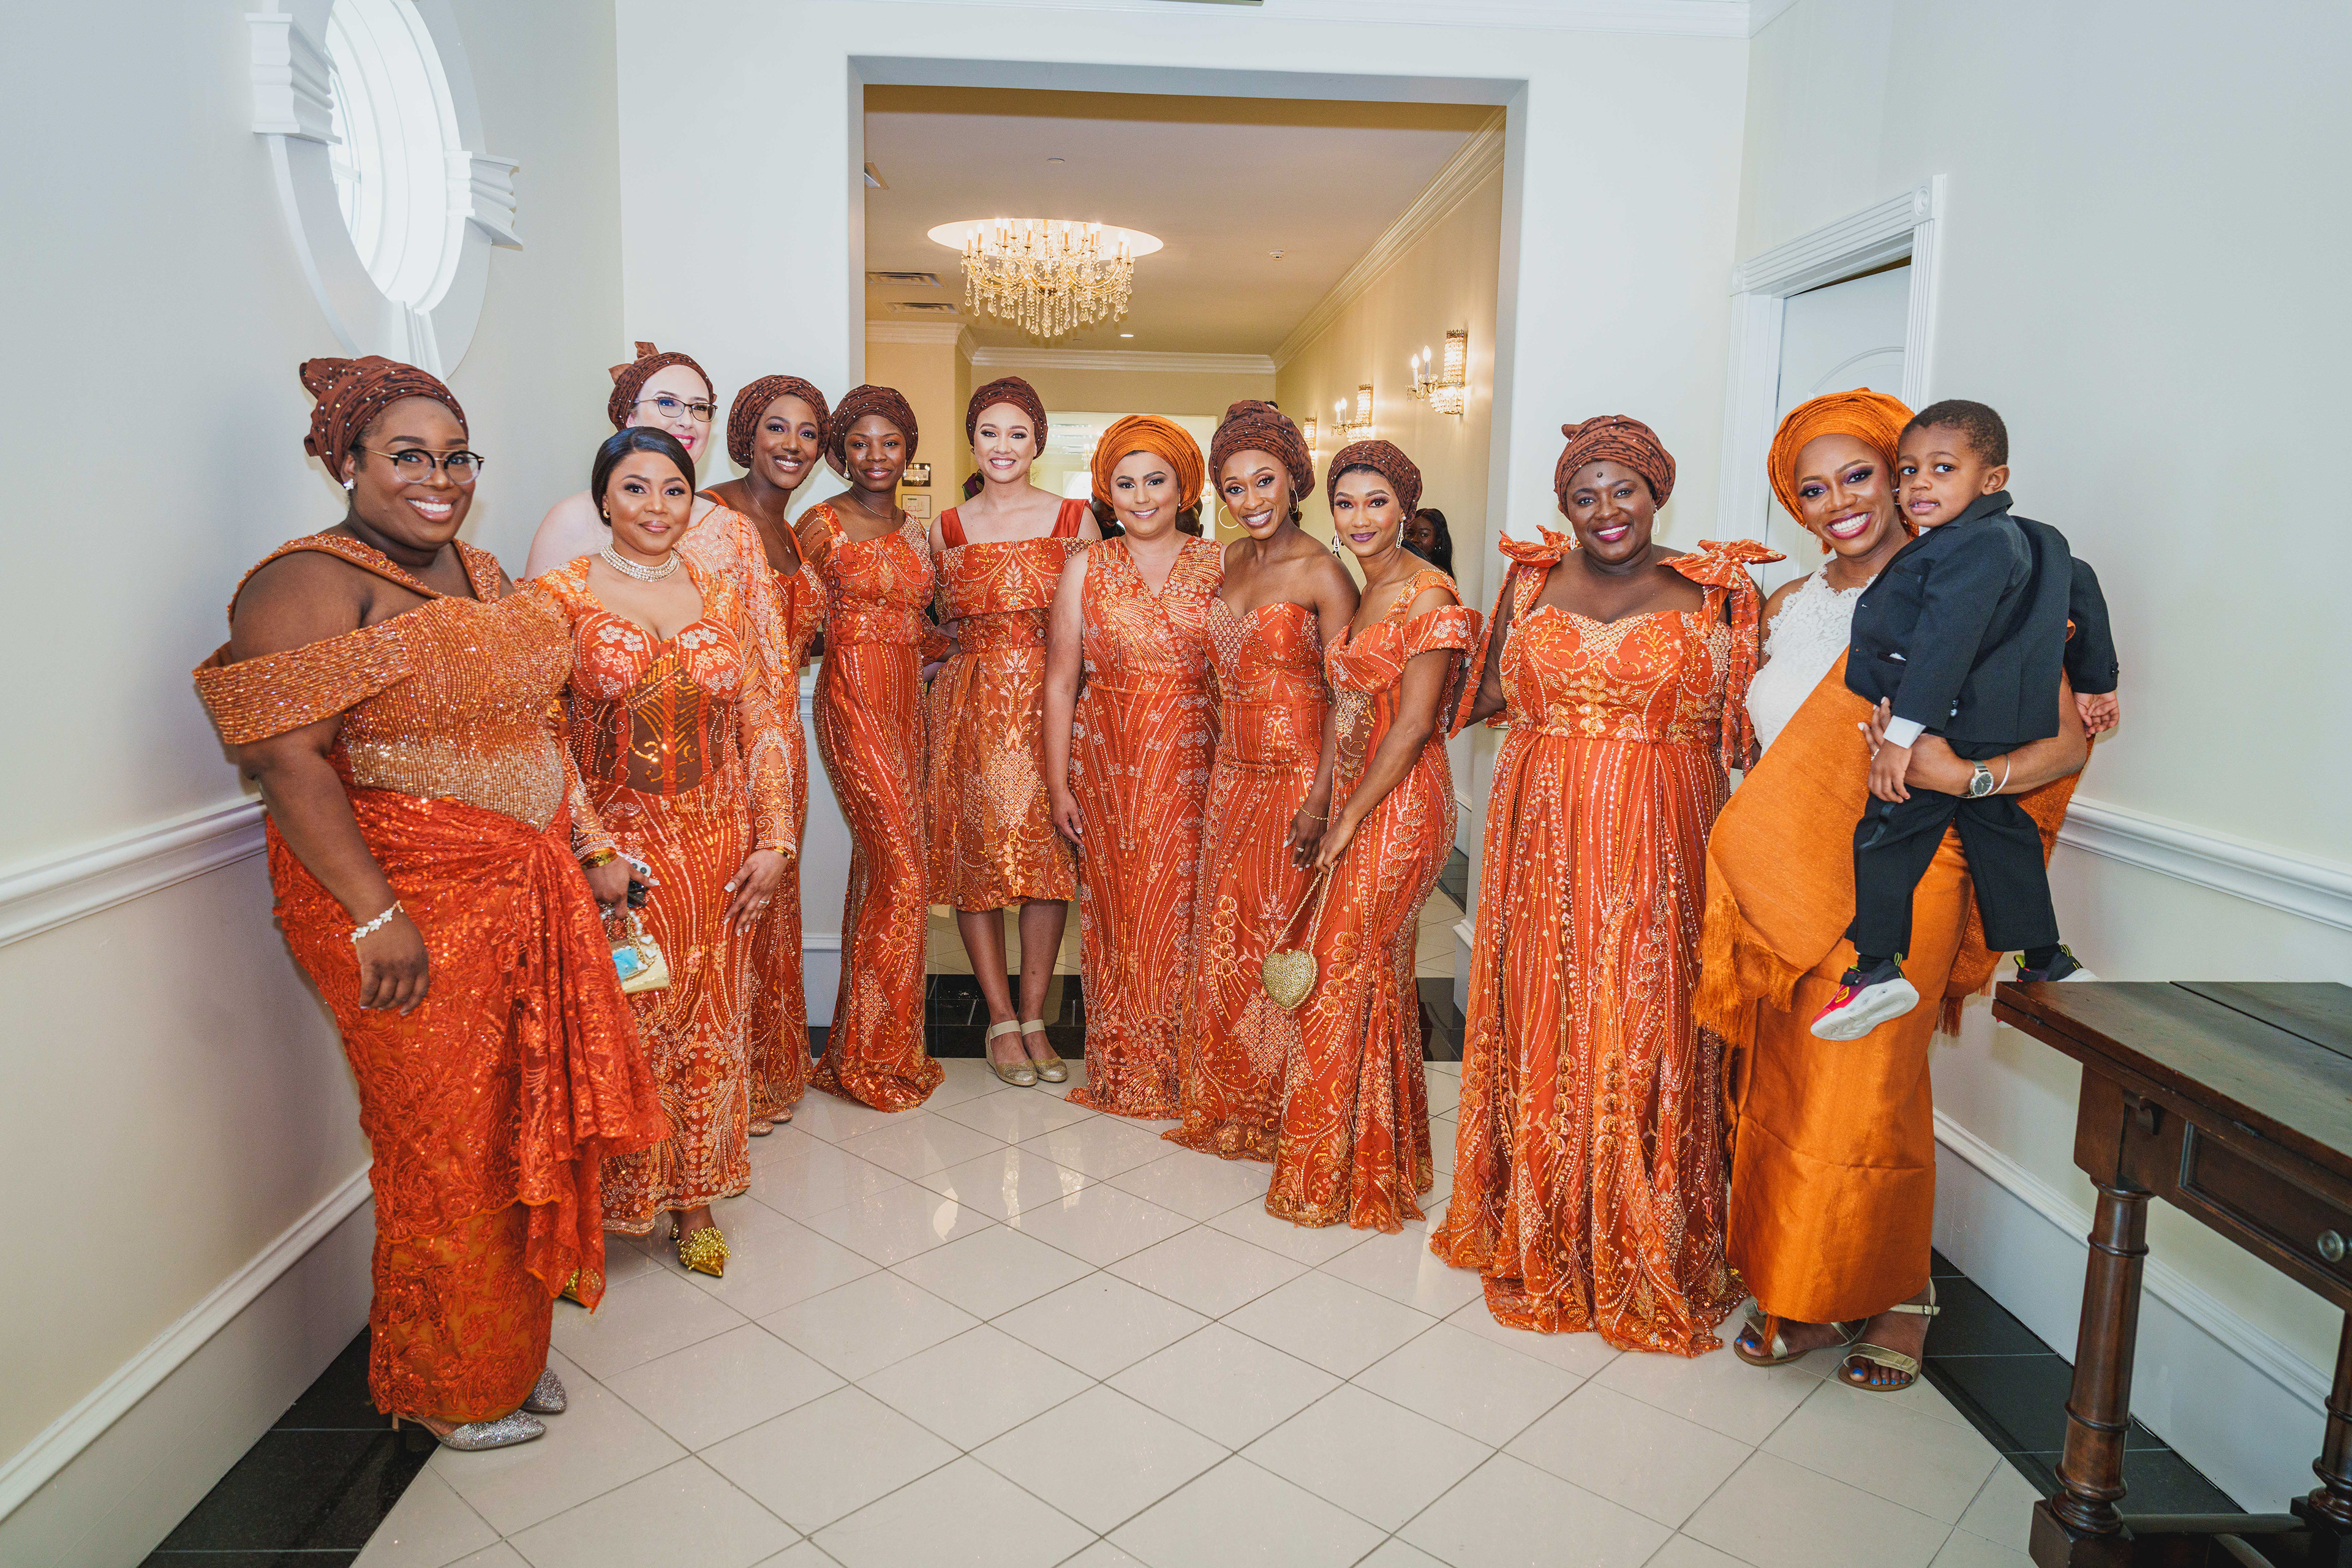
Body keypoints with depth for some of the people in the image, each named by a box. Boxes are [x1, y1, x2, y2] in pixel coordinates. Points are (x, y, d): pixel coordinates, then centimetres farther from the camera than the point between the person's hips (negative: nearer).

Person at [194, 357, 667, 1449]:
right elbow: (286, 757, -19)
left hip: (527, 896, 8)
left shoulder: (481, 574, 13)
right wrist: (375, 915, -22)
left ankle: (513, 1343, 34)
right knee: (447, 1149, 4)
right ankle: (449, 1387, 25)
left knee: (527, 1122, 14)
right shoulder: (312, 583, -12)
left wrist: (590, 844, 14)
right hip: (410, 910, -7)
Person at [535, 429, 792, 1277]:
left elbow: (761, 725, 6)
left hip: (717, 848, 3)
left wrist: (774, 839, -1)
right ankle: (608, 1204, 24)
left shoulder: (721, 596, 7)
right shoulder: (562, 593, -2)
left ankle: (693, 1199, 28)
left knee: (709, 1025, 11)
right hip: (615, 847, -3)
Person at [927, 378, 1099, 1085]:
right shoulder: (947, 529, 9)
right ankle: (1002, 1019, 10)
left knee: (1049, 849, -1)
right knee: (976, 852, -1)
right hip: (972, 705, 1)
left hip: (1050, 702, -1)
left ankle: (1034, 1017, 11)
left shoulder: (1075, 520, 5)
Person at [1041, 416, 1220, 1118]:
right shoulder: (1086, 567, 4)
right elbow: (1060, 680, 3)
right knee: (1117, 909, 5)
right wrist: (1058, 783, -1)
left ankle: (1181, 1066, 17)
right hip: (1107, 762, 1)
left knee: (1183, 908, 0)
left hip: (1193, 763, 0)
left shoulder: (1217, 564, 4)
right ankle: (1122, 1071, 19)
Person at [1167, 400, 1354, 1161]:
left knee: (1281, 936, 1)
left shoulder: (1322, 572, -11)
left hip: (1295, 775, -7)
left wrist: (1321, 797, -20)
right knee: (1224, 934, 12)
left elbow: (1345, 696, -13)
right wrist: (1221, 769, 13)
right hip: (1233, 772, 7)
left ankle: (1282, 1109, 18)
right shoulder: (1231, 561, 10)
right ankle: (1226, 1099, 27)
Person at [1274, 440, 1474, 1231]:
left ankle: (1336, 1169, 13)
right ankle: (1377, 1154, 28)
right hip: (1356, 799, 8)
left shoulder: (1429, 597, -13)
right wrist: (1330, 808, 8)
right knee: (1376, 972, 14)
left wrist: (1348, 820, -15)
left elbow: (1414, 723, -17)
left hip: (1398, 806, -8)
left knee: (1346, 974, -2)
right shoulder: (1362, 593, 13)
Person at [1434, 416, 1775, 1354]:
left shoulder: (1712, 592, 3)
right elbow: (1488, 695, 14)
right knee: (1540, 1027, 8)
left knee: (1641, 1039, 0)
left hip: (1656, 850, -2)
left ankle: (1642, 1260, 18)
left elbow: (1747, 718, -1)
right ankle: (1537, 1239, 26)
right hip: (1544, 842, 2)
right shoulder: (1531, 580, 10)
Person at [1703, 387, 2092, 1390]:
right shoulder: (1790, 608, 12)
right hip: (1782, 884, 5)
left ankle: (1894, 1297, 24)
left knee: (1868, 1099, 1)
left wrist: (1963, 775, -27)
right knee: (1779, 1096, 8)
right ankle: (1800, 1298, 25)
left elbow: (2066, 741, -10)